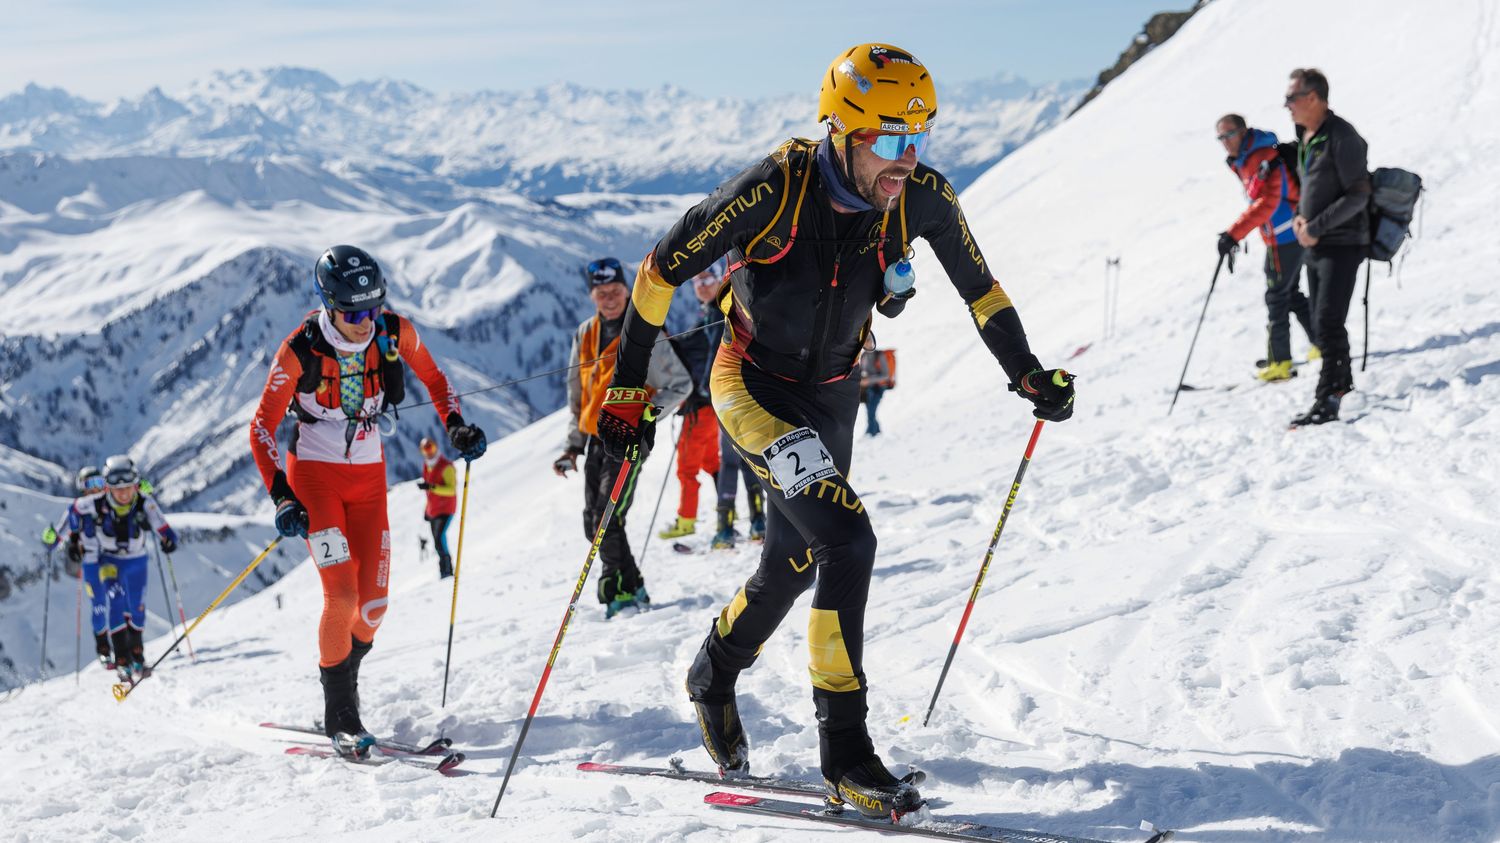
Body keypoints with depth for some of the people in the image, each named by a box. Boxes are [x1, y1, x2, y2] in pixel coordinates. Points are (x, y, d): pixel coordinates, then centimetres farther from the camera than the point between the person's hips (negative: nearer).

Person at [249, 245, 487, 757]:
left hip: (368, 477, 4)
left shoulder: (394, 333, -10)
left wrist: (455, 427, -6)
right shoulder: (300, 350, -18)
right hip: (314, 475, -3)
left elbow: (433, 378, 10)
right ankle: (340, 716, -1)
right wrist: (281, 498, -20)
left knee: (373, 604, -3)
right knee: (342, 594, -16)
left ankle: (340, 676, 24)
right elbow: (263, 427, -11)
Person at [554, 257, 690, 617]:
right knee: (594, 524, 5)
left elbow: (681, 384, -4)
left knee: (606, 519, -15)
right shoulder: (585, 334, 11)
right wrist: (573, 445, 15)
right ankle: (628, 589, 17)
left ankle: (623, 591, -4)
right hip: (596, 438, 7)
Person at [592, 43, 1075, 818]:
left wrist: (1028, 374, 3)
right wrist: (627, 386, -13)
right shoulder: (776, 189, -28)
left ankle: (714, 675, 48)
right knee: (847, 539, -23)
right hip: (755, 385, -6)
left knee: (794, 564, 19)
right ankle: (843, 750, -15)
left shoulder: (923, 198, -15)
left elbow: (978, 288, 3)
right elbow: (663, 267, -17)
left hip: (832, 395, 6)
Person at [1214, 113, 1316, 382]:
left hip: (1284, 238, -10)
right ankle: (1323, 342, 27)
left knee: (1277, 297, -5)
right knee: (1290, 292, 19)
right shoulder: (1246, 161, 10)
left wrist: (1234, 233, -36)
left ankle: (1279, 362, -3)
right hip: (1292, 235, 10)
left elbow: (1267, 202, -31)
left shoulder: (1262, 160, -20)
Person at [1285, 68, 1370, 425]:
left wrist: (1316, 227, -21)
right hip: (1315, 245, 9)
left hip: (1342, 244, -9)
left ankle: (1328, 399, -13)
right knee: (1322, 322, 17)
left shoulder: (1342, 137, -16)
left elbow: (1357, 195, -20)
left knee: (1327, 323, -14)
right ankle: (1341, 380, 35)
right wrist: (1300, 216, 3)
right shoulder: (1305, 137, 12)